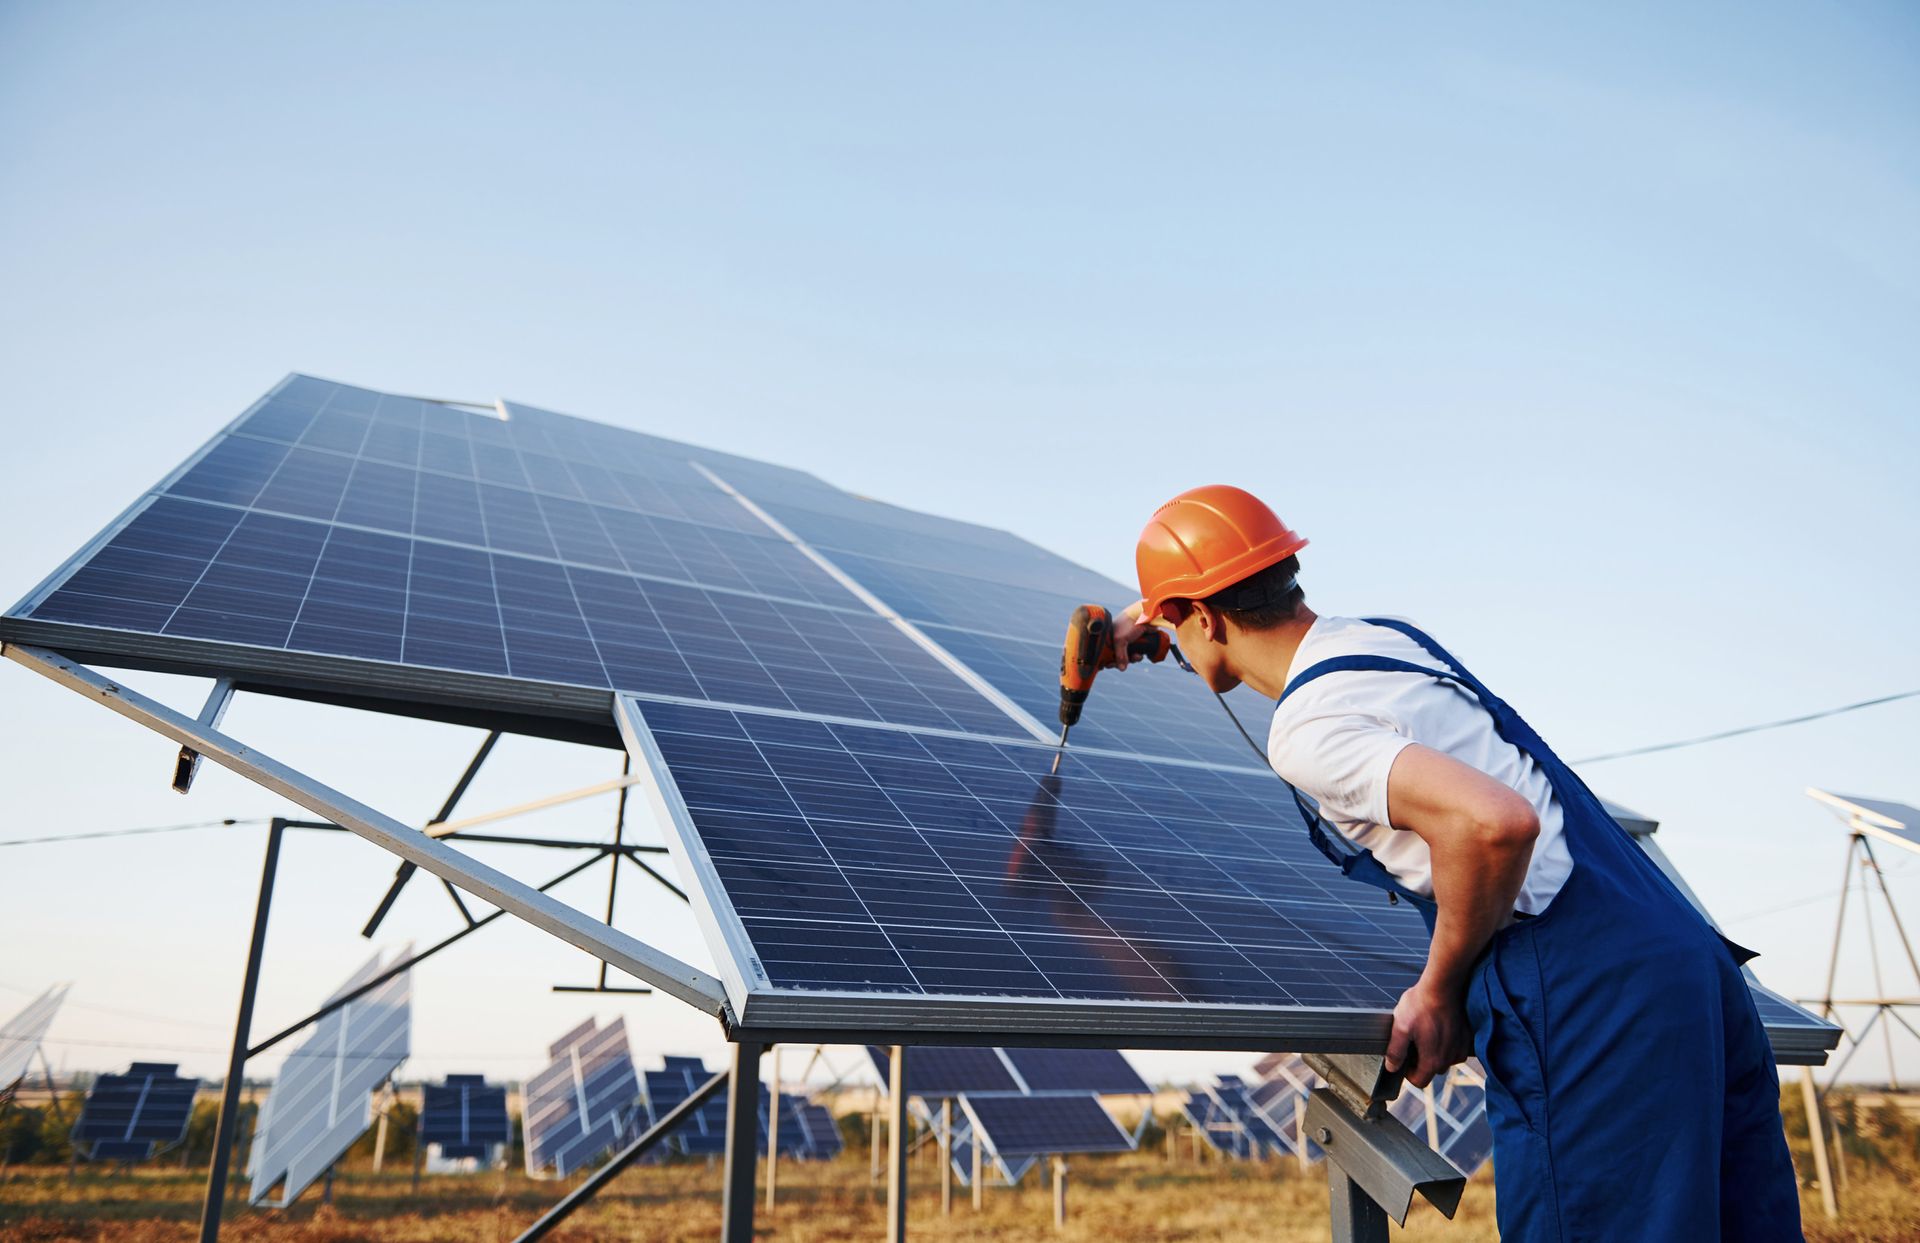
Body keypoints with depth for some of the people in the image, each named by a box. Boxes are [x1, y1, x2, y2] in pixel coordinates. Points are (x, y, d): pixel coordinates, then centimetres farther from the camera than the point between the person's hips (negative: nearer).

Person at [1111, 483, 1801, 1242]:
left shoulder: (1305, 730, -13)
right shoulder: (1376, 633, 14)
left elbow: (1498, 822, -28)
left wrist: (1439, 991, -11)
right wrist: (1153, 609, 52)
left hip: (1586, 998, -9)